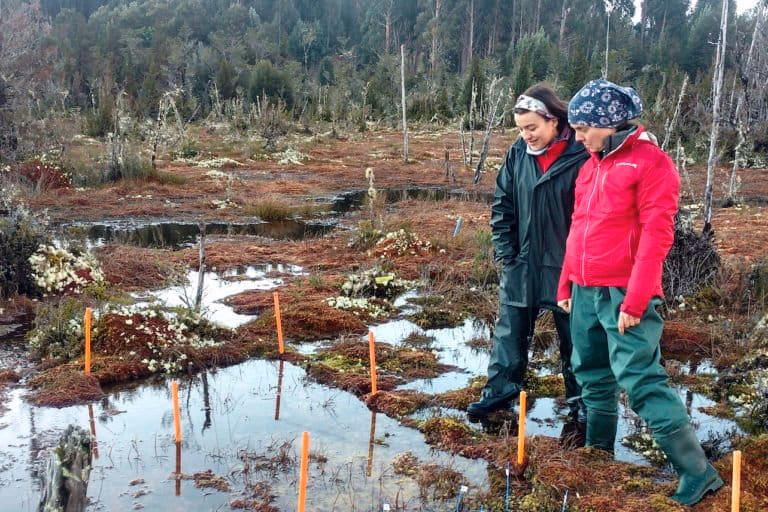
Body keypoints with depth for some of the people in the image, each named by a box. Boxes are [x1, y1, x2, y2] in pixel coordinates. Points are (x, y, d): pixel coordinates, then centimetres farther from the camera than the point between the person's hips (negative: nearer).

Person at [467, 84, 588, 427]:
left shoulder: (580, 157, -14)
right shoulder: (517, 154, 1)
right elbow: (501, 206, 7)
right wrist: (505, 253, 0)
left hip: (565, 265, -4)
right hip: (521, 265, 4)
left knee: (574, 336, 11)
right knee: (509, 332, 11)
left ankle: (579, 400, 26)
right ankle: (500, 389, 25)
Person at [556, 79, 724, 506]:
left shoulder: (651, 162, -9)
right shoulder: (591, 165, 14)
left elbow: (656, 235, -15)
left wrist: (635, 300, -18)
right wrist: (566, 283, 17)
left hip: (623, 294, -7)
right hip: (585, 293, 8)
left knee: (641, 380, -10)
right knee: (592, 377, 15)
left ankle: (698, 473, -1)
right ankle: (597, 454, 30)